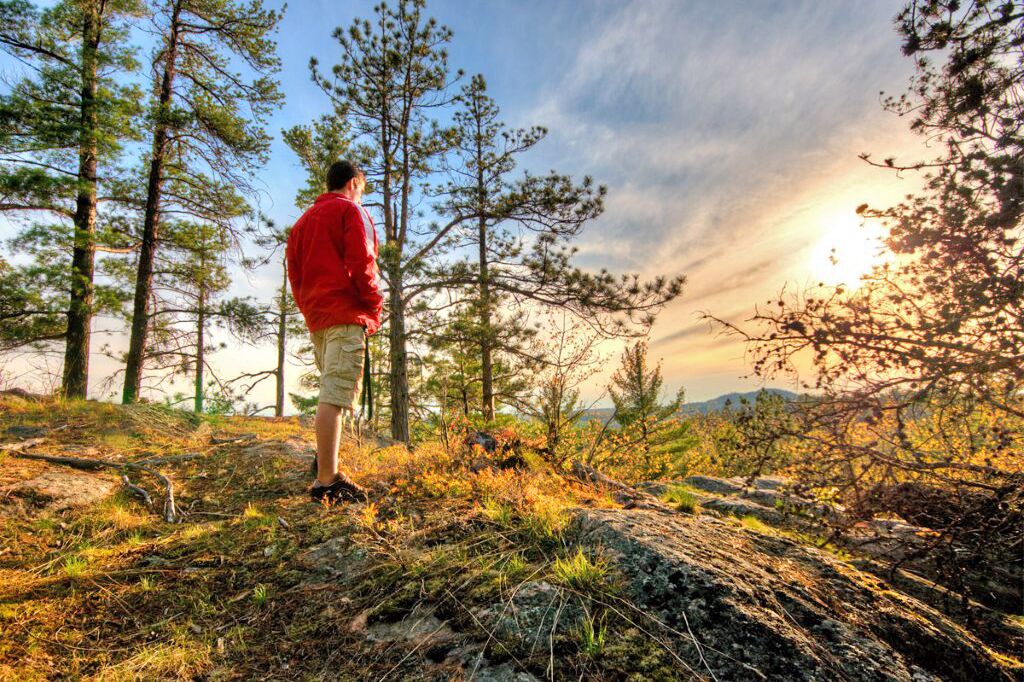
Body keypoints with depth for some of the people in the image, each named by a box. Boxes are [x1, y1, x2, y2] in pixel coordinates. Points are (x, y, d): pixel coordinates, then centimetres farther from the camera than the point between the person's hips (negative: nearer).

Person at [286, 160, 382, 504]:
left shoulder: (304, 219, 25)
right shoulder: (352, 211, 2)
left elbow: (294, 271, 18)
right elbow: (361, 265, -11)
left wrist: (308, 310, 17)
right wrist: (375, 308, -3)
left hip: (315, 317, 8)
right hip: (346, 314, -8)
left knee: (333, 392, 17)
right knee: (337, 394, -13)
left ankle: (326, 461, 16)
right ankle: (327, 481, -14)